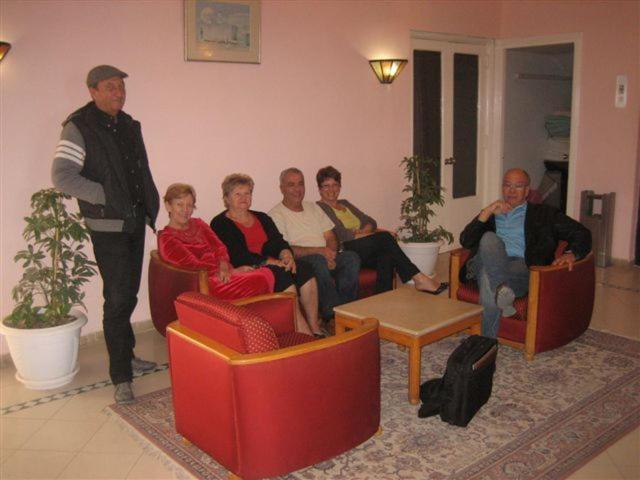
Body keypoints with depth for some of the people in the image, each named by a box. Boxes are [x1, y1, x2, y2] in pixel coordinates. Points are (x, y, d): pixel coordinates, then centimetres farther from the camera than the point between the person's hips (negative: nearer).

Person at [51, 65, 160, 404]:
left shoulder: (128, 124, 12)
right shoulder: (79, 127, -10)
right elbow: (62, 177, -18)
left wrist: (150, 204, 8)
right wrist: (106, 196, -18)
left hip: (136, 222, 7)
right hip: (107, 227, -7)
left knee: (129, 295, 16)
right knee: (117, 300, -7)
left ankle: (126, 354, 33)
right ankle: (121, 378, 0)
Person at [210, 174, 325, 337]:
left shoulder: (262, 218, 23)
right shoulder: (220, 224, 2)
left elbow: (277, 241, 9)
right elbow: (237, 256, -12)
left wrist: (286, 254, -15)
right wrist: (270, 261, -19)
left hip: (274, 264, 6)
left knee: (305, 269, -22)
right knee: (283, 275, -32)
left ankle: (315, 328, -23)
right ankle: (304, 334, -33)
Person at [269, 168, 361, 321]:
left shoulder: (313, 208, 22)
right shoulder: (276, 215, 0)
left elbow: (331, 237, 16)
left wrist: (330, 254, -8)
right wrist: (319, 251, -17)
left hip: (326, 258, 6)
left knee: (352, 258, -21)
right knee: (318, 260, -37)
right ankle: (333, 315, -31)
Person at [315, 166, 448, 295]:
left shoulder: (345, 203, 27)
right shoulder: (319, 208, 2)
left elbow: (371, 222, 17)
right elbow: (340, 234, -12)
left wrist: (362, 231, -5)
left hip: (364, 249, 7)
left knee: (386, 257, -28)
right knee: (385, 237, -25)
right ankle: (419, 278, -24)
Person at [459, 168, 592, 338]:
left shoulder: (543, 213, 26)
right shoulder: (491, 214, 33)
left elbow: (582, 234, 18)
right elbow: (465, 241, 16)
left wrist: (571, 254, -5)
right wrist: (486, 212, 4)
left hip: (521, 267, -2)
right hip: (488, 264, 2)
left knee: (489, 276, -38)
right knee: (489, 238, -33)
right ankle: (502, 290, -51)